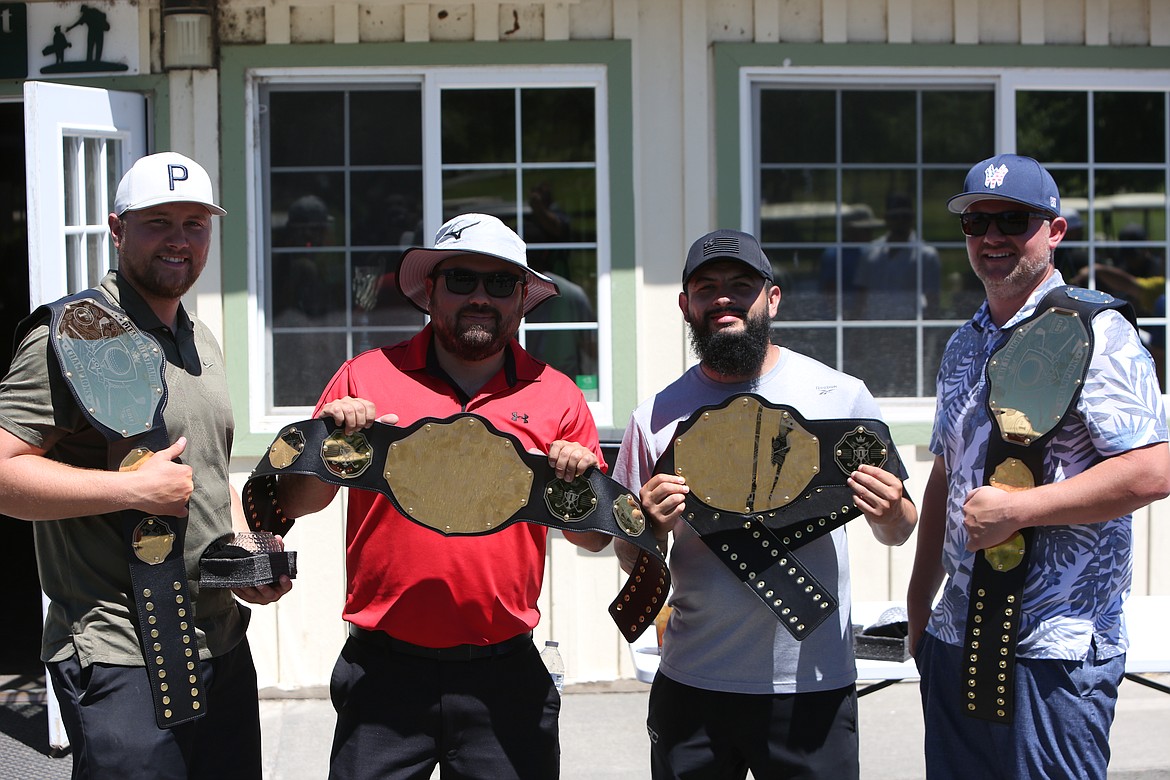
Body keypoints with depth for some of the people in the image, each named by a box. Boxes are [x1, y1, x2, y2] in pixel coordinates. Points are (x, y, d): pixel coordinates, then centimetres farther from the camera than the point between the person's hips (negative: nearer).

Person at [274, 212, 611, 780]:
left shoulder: (556, 396, 6)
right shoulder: (367, 377, 3)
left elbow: (593, 540, 11)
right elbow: (294, 504, 5)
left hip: (504, 676, 1)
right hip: (385, 673, -1)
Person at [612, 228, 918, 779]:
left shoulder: (841, 396, -1)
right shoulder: (657, 417, 2)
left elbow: (897, 532, 6)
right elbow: (630, 561, 8)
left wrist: (891, 514, -16)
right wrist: (650, 527, -13)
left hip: (812, 686, -1)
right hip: (691, 685, 1)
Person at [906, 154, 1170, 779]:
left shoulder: (1093, 332, -9)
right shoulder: (963, 346, 15)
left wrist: (1017, 507, -18)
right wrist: (919, 606, 18)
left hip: (1055, 653, -7)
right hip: (955, 641, 7)